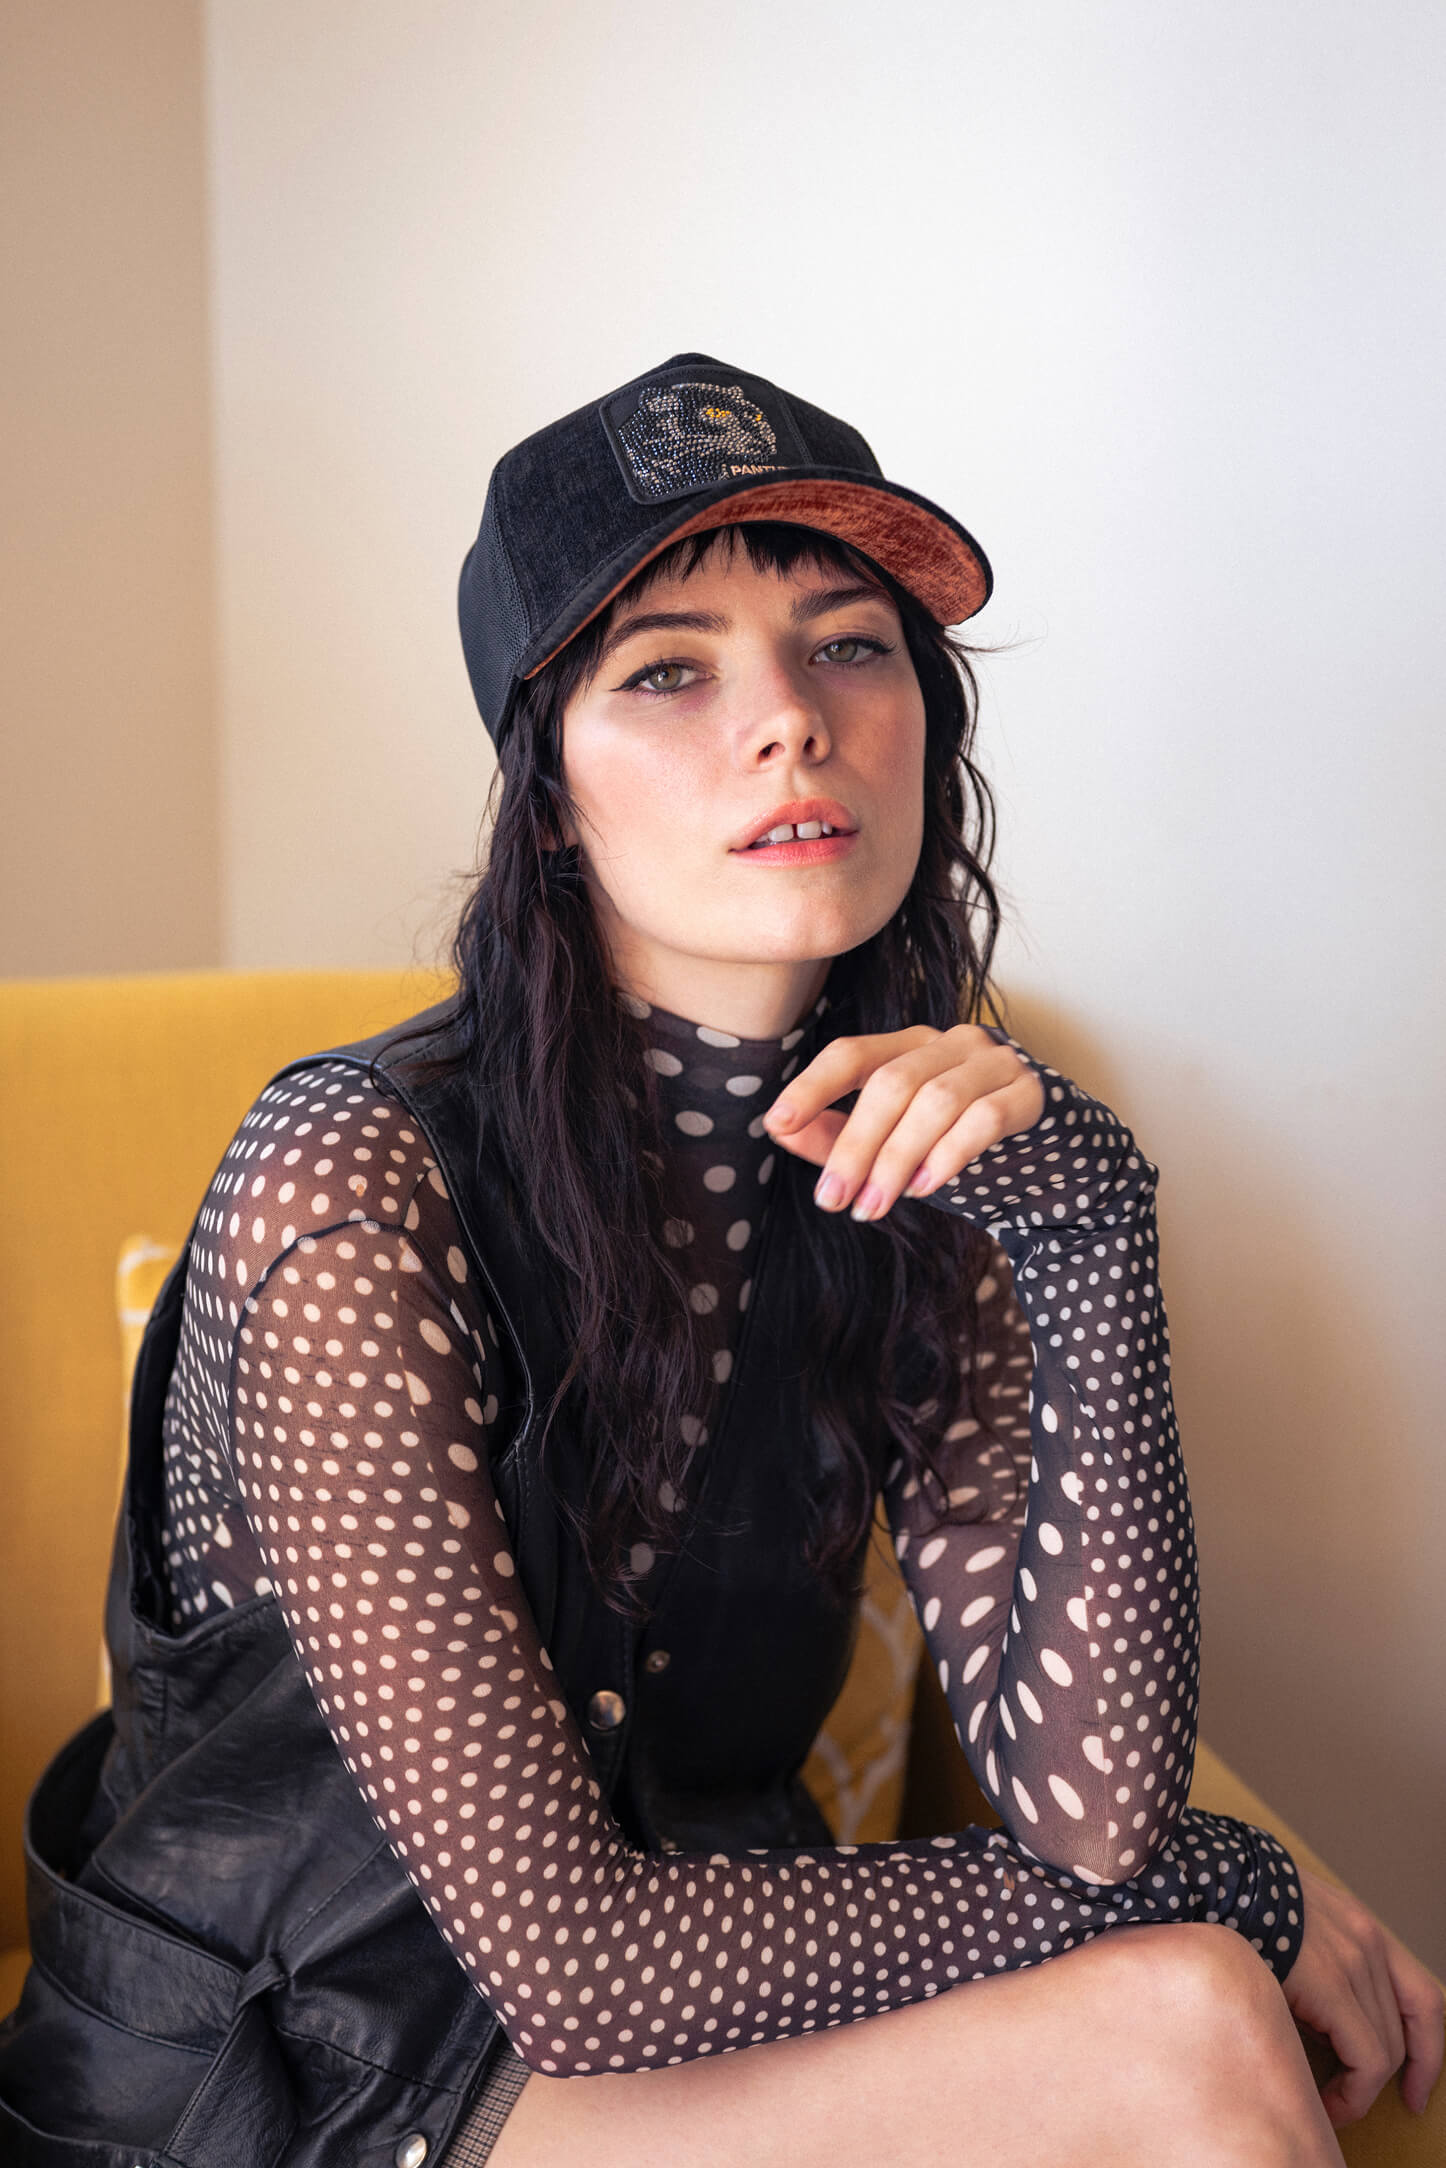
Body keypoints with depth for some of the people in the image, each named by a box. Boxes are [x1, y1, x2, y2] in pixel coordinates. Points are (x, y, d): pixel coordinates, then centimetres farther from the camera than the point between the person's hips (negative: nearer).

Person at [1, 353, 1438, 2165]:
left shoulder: (907, 1174, -5)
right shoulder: (363, 1184, -23)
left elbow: (1085, 1803, -13)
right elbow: (569, 1960, -22)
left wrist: (1088, 1234, -24)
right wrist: (1227, 1893, -15)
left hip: (699, 2003, 5)